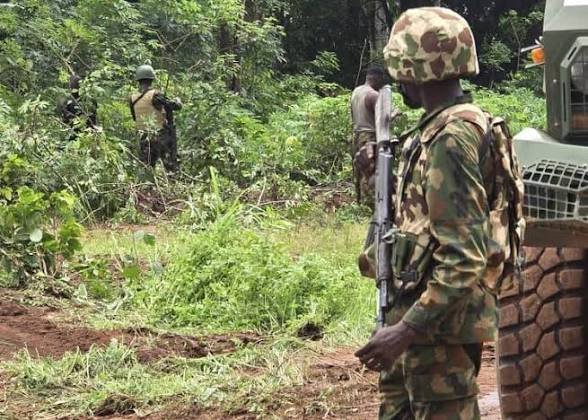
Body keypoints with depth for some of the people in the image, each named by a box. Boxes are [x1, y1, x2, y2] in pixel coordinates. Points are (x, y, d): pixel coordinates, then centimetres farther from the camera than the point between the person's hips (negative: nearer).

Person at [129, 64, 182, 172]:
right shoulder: (155, 95, -15)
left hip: (144, 139, 4)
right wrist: (177, 100, 14)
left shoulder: (133, 99, 0)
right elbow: (176, 106, -8)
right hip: (162, 136, -4)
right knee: (171, 167, 3)